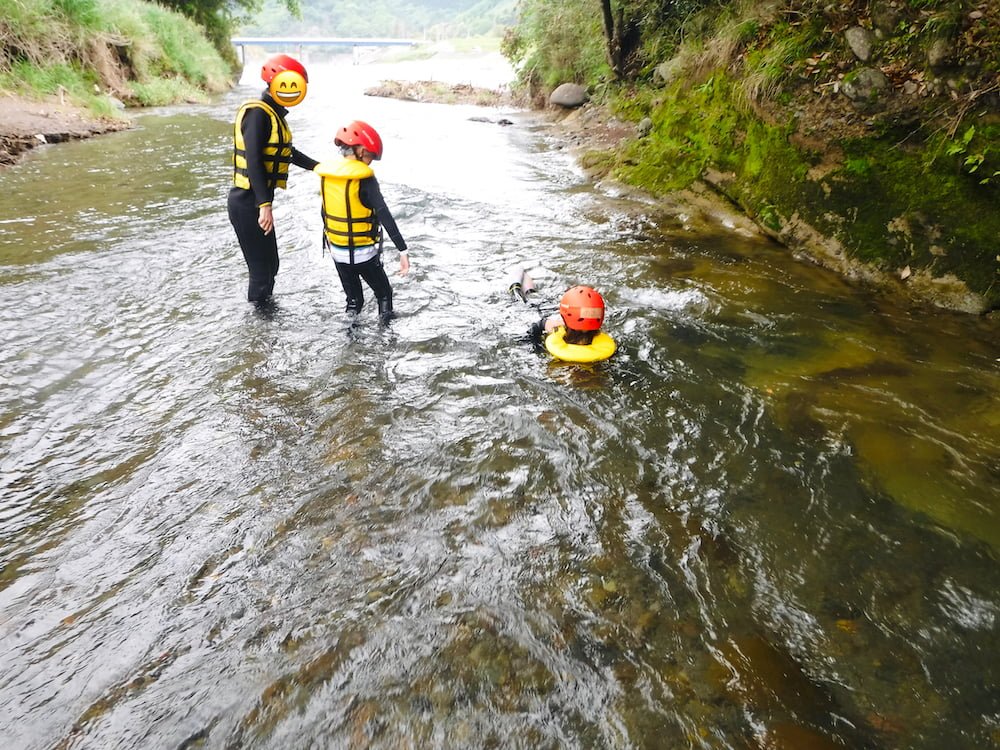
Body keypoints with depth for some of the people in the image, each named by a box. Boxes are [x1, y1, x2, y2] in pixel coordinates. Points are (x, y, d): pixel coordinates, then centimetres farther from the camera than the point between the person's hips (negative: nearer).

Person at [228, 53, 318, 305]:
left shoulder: (272, 113, 13)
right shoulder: (257, 113, -17)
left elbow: (287, 152, 26)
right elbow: (253, 161, -26)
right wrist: (265, 205, -31)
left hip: (255, 202, 10)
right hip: (249, 203, -10)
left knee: (268, 265, 20)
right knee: (262, 268, -2)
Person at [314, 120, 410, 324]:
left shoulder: (326, 174, -2)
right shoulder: (365, 179, -20)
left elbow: (325, 212, 10)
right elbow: (385, 216, -26)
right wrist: (403, 250, -28)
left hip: (337, 251, 6)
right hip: (364, 252, -5)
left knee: (352, 295, 22)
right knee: (383, 292, 16)